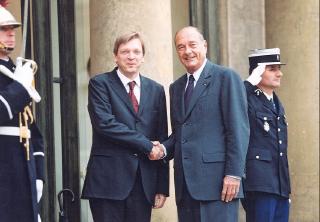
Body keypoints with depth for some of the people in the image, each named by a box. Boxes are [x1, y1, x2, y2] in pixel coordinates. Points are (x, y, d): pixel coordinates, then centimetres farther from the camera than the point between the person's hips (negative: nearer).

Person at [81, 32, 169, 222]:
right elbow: (105, 123, -14)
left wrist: (162, 187, 7)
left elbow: (162, 140, 12)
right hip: (108, 179, -4)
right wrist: (147, 145, -11)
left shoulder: (156, 90, 13)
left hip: (144, 183, 4)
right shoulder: (100, 84, 1)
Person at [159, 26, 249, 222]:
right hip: (186, 183, 6)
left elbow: (239, 130, -8)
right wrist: (163, 149, 2)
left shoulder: (226, 77, -2)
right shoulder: (176, 87, 20)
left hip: (216, 180, -6)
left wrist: (234, 174, -14)